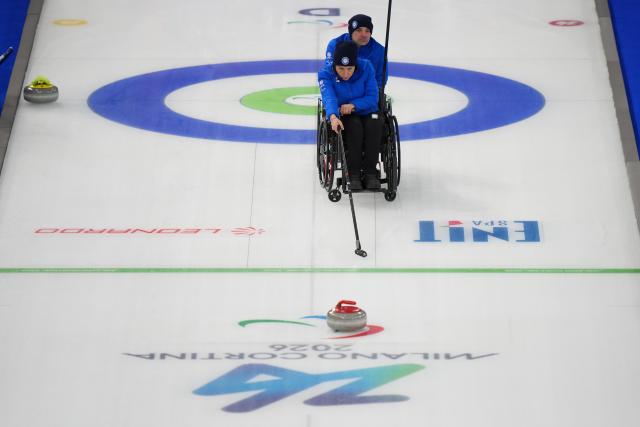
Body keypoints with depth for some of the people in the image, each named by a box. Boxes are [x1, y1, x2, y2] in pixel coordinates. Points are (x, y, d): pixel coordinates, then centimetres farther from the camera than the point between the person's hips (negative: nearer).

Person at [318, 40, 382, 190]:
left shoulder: (366, 67, -11)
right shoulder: (325, 74, -14)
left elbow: (373, 97, -10)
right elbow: (329, 97, -31)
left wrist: (353, 105, -28)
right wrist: (333, 117, -52)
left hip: (366, 112, 1)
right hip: (343, 116, -1)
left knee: (374, 123, -33)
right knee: (354, 126, -34)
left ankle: (370, 172, -21)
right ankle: (354, 174, -23)